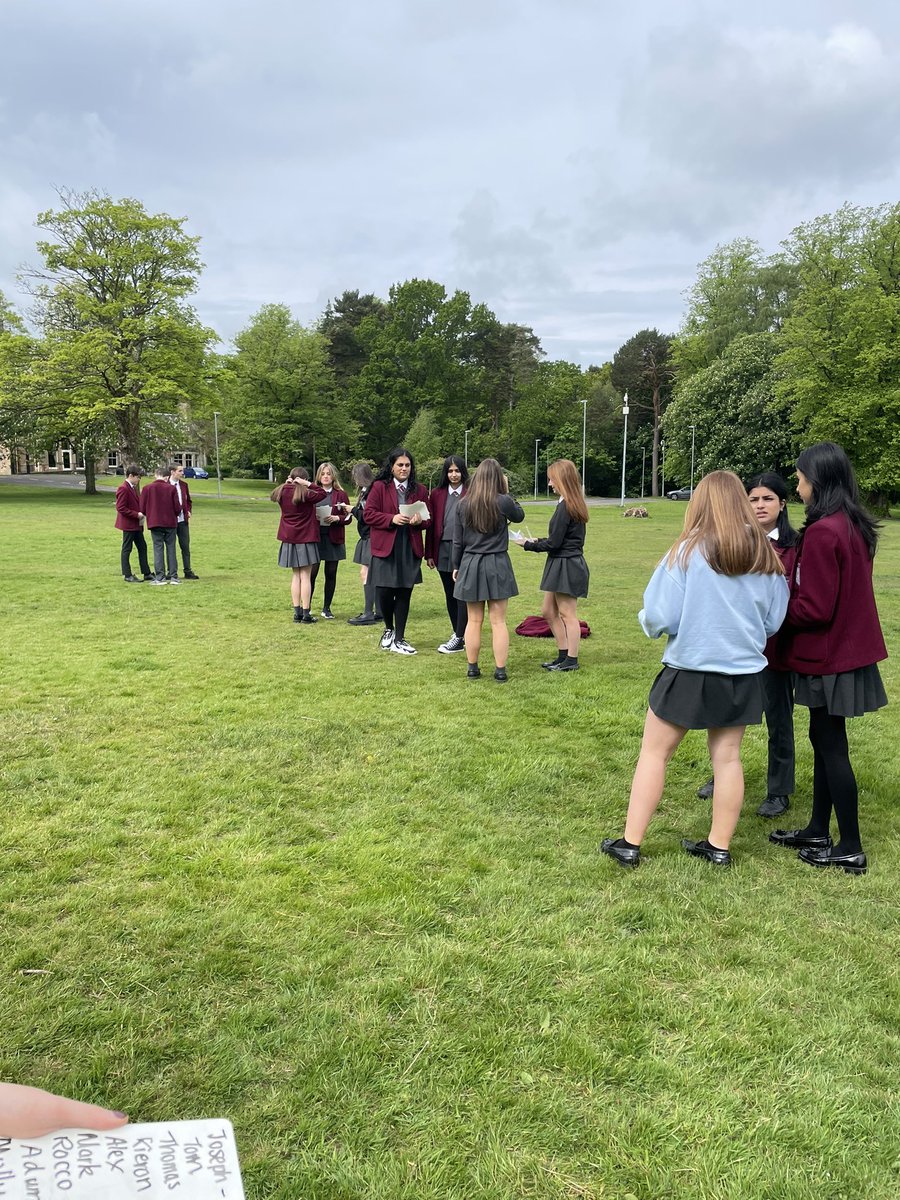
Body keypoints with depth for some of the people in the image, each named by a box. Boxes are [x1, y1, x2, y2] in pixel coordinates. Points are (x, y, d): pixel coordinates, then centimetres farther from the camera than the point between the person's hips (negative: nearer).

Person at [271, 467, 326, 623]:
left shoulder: (282, 492, 1)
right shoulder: (305, 494, -13)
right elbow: (322, 494, -9)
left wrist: (287, 483, 8)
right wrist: (308, 484, -9)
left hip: (289, 540, 5)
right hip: (305, 539, -5)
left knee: (295, 575, 12)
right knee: (305, 576, -2)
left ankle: (297, 612, 12)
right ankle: (306, 614, -1)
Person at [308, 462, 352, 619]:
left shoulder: (341, 495, 6)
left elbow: (348, 517, 2)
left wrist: (337, 518, -16)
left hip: (333, 539, 1)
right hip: (314, 537, -1)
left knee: (331, 574, 5)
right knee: (311, 573, -5)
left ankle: (326, 608, 17)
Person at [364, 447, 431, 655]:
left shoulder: (419, 490, 9)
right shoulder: (379, 487, 0)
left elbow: (428, 519, 12)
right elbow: (369, 515, -6)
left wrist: (419, 520, -10)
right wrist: (392, 519, -18)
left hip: (410, 549, 3)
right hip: (385, 548, -3)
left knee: (404, 593, 5)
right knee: (385, 592, -3)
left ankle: (399, 639, 15)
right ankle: (389, 629, 26)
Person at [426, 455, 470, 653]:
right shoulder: (436, 494, 8)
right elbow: (431, 524, 8)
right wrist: (429, 554, 5)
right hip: (443, 549, 5)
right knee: (449, 594, 12)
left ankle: (459, 639, 2)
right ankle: (458, 633, 23)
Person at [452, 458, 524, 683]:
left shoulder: (464, 504, 0)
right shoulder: (503, 502, -10)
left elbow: (458, 540, 5)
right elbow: (519, 515, 12)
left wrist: (456, 566, 16)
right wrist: (507, 492, 10)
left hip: (470, 565, 2)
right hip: (497, 565, -2)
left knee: (474, 620, 10)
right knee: (498, 621, 3)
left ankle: (472, 668, 16)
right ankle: (500, 670, 5)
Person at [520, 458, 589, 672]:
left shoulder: (565, 506, -20)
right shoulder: (573, 504, 11)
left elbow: (554, 543, -18)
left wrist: (529, 545, -5)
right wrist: (539, 541, 10)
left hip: (567, 565, -10)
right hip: (560, 564, 10)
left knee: (567, 614, 0)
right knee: (548, 612, 15)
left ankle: (571, 660, 11)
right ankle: (563, 655, 23)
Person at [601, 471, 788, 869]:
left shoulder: (688, 552, -15)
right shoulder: (765, 556, -3)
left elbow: (659, 618, -15)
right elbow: (773, 621, 6)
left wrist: (647, 621, 7)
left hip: (690, 670, -4)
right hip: (743, 673, 4)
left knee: (654, 753, 7)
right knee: (727, 757, 13)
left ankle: (630, 844, 12)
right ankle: (719, 846, 24)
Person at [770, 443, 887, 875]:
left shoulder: (823, 532, -22)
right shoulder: (854, 526, 7)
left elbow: (814, 608, -22)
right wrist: (788, 579, 8)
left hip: (829, 655, -9)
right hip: (850, 646, 9)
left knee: (831, 746, 2)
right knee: (823, 740, 17)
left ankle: (850, 849, 13)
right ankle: (818, 830, 29)